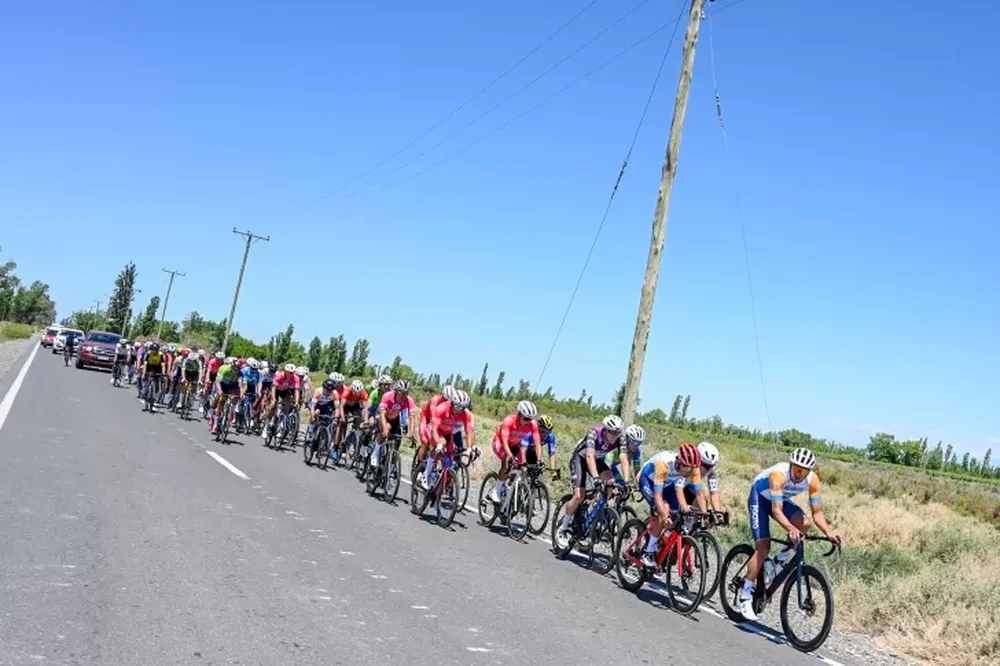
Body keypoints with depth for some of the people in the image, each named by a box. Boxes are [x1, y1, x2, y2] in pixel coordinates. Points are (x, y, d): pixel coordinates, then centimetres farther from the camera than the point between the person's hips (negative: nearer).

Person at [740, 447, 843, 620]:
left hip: (781, 499, 5)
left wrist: (829, 533, -33)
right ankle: (745, 596, -10)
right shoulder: (779, 474, -38)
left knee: (804, 524, -23)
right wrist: (791, 529, -59)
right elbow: (776, 510, -44)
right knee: (763, 546, -16)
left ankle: (779, 562, -1)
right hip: (760, 497, -5)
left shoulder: (813, 480, -22)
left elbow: (817, 512, -18)